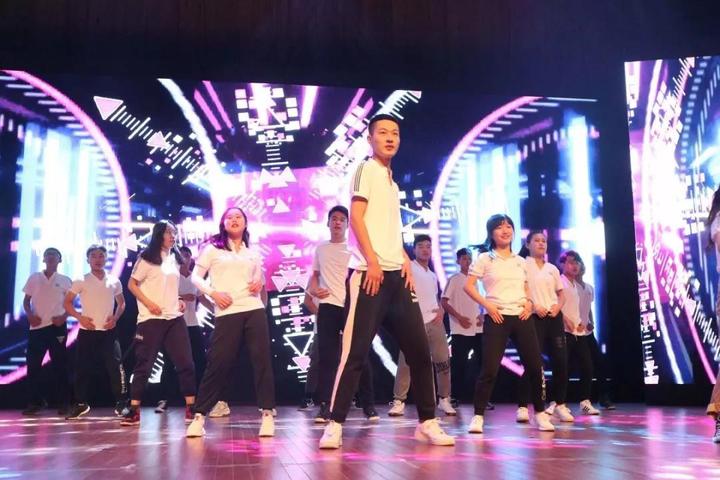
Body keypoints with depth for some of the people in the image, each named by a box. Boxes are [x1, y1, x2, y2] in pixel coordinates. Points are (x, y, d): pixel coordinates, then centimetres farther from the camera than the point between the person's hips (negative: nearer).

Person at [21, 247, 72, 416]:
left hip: (57, 326, -2)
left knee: (59, 365, 0)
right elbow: (26, 300, 11)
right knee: (33, 364, -1)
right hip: (37, 326, 2)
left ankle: (62, 403, 3)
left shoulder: (65, 280, 6)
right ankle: (35, 402, 8)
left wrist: (64, 316, -11)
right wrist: (30, 315, -7)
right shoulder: (34, 278, 9)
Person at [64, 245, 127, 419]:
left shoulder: (114, 281, 6)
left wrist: (115, 318, -2)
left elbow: (121, 303, 16)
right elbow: (67, 302, 2)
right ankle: (81, 404, 16)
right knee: (82, 368, 3)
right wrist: (80, 317, -11)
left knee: (115, 366, -8)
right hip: (87, 332, 0)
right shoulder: (81, 281, 0)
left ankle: (121, 403, -1)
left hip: (108, 332, 1)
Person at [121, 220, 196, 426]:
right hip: (151, 319, -5)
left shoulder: (175, 259, 14)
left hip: (174, 318, 5)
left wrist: (179, 300, 6)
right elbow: (132, 284, -4)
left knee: (186, 362, 0)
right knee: (144, 365, -2)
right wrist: (148, 303, -15)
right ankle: (134, 410, 5)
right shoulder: (147, 257, -3)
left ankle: (190, 408, 6)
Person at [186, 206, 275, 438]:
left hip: (255, 310, 3)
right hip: (227, 313, -3)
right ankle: (199, 415, 3)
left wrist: (259, 284, 2)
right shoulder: (213, 248, 8)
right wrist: (213, 293, -9)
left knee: (262, 360, -4)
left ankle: (267, 413, 2)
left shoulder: (253, 253, 18)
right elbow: (196, 277, 6)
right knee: (218, 363, -6)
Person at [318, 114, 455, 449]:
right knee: (356, 352, -8)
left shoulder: (393, 182, 23)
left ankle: (427, 423, 15)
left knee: (420, 350, 6)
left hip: (398, 275, 8)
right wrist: (372, 261, -19)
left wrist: (406, 260, 10)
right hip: (372, 274, -8)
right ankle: (335, 425, -1)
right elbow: (355, 218, -11)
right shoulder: (366, 170, 0)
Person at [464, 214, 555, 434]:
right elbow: (468, 286, -1)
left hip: (522, 317, 4)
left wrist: (529, 303, 1)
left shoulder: (521, 261, 16)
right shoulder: (484, 259, 2)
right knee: (490, 368, -9)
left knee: (535, 365, 4)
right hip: (497, 318, -4)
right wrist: (486, 304, -13)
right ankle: (478, 416, -2)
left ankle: (540, 413, 19)